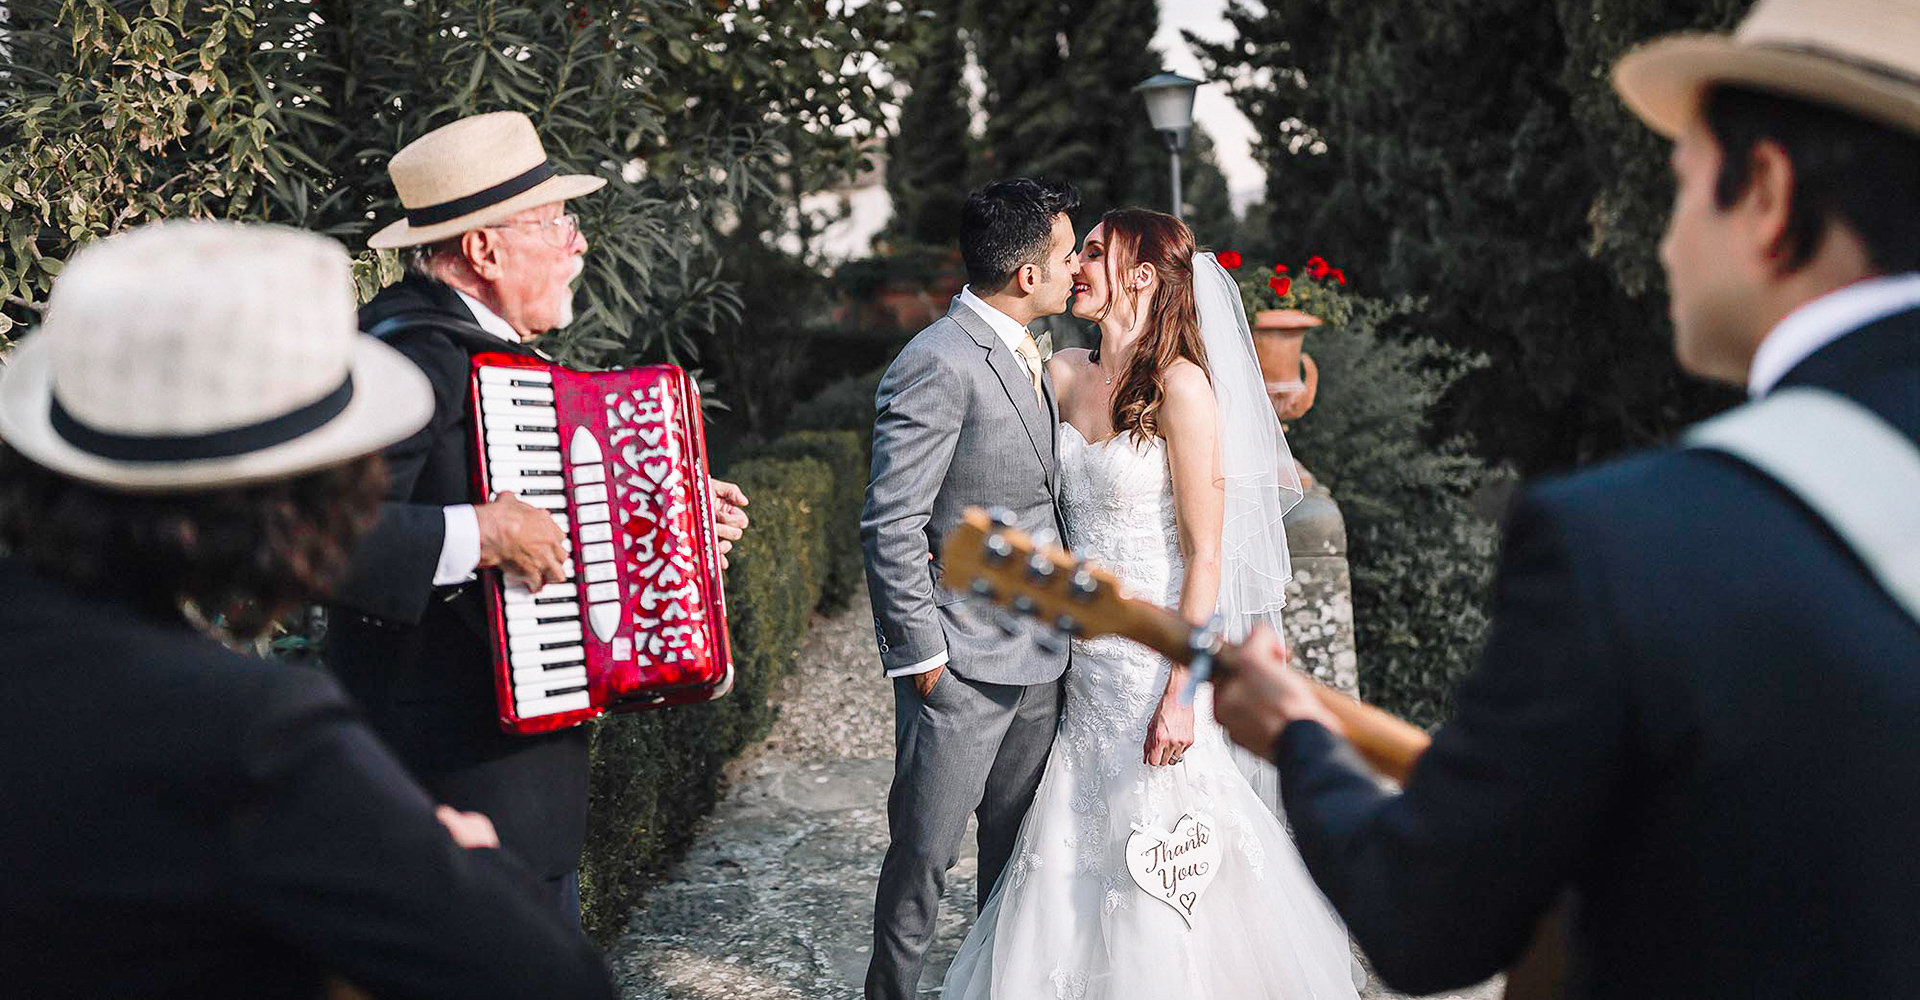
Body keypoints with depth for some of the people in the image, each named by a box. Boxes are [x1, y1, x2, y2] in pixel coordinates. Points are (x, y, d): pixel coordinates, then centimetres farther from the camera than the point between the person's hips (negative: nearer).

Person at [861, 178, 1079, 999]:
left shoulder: (1027, 356, 12)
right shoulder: (938, 364, -17)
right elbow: (891, 525, -19)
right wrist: (920, 653, -17)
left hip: (1037, 658, 8)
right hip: (961, 664, -8)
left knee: (1020, 849, 18)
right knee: (925, 853, 4)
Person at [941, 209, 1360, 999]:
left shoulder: (1182, 386, -13)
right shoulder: (1065, 376, 5)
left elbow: (1205, 553, -14)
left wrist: (1181, 691, -17)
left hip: (1154, 660, -6)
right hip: (1085, 660, 6)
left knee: (1155, 867, 4)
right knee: (1068, 860, 12)